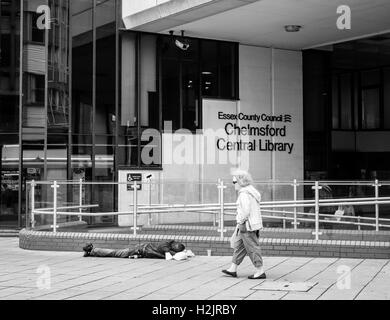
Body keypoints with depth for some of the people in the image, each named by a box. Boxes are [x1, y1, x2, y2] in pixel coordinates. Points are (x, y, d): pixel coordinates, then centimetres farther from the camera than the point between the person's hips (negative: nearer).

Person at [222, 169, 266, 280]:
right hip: (254, 224, 10)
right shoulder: (251, 191, 15)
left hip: (247, 225, -10)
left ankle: (260, 271, 1)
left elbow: (246, 210, -24)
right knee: (239, 246, 15)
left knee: (252, 248, -3)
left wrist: (240, 222, -15)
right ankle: (233, 269, 21)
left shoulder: (244, 194, -17)